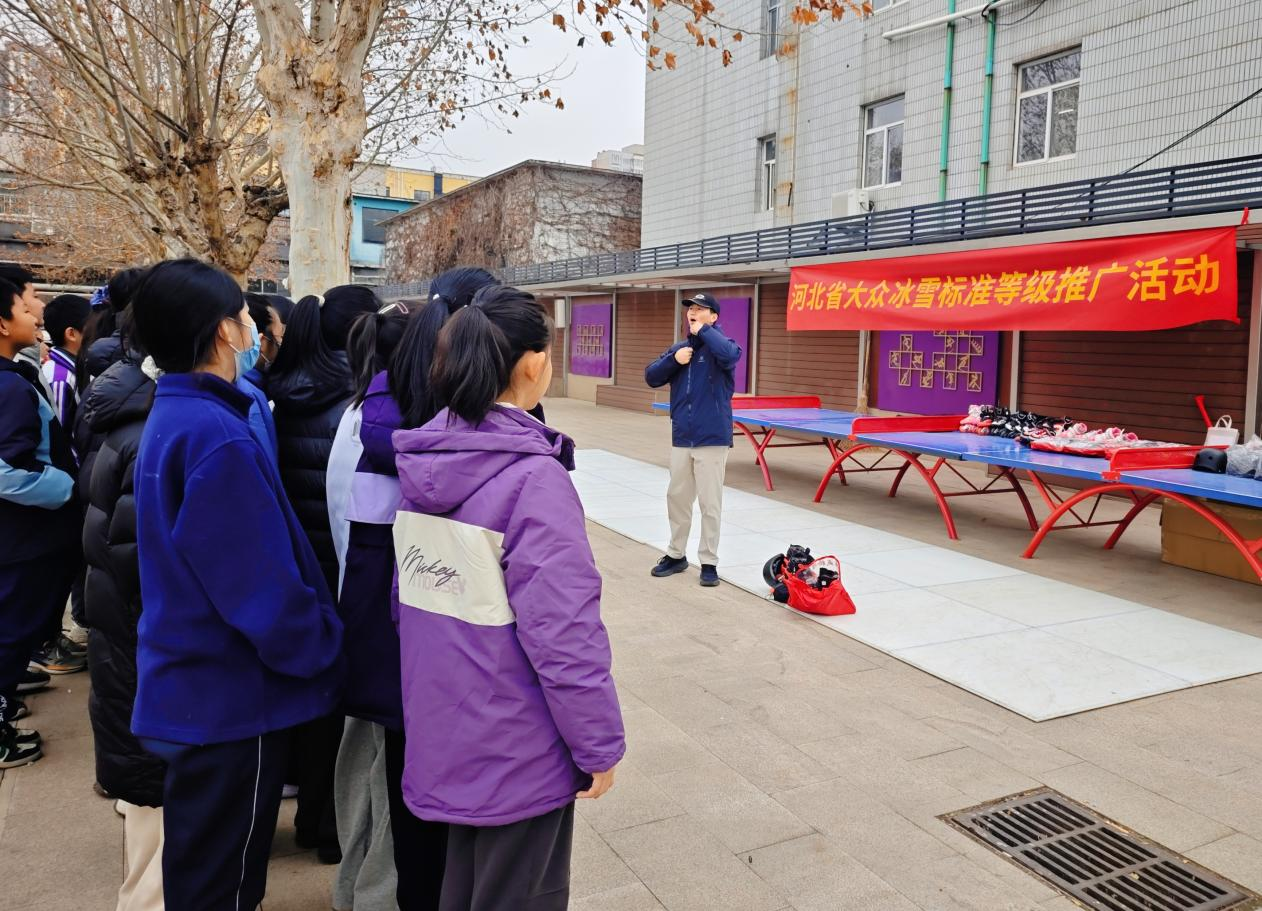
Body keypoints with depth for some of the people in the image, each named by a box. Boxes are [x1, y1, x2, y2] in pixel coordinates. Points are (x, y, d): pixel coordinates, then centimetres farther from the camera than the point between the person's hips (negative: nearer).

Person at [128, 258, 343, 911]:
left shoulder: (170, 417, 7)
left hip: (195, 687, 9)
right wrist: (322, 649, -10)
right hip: (231, 699, -9)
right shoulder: (217, 437, -25)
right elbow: (263, 588, -26)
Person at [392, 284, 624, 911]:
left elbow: (406, 599, 9)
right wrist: (599, 744, -11)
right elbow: (563, 631, -24)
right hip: (517, 747, -7)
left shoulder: (422, 459, -1)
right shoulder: (532, 477, -24)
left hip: (443, 732, 7)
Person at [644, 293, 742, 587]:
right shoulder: (678, 348, 11)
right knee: (677, 498, 14)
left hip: (712, 438, -6)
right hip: (681, 438, 6)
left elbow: (730, 355, -29)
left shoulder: (719, 344, -5)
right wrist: (674, 359, -9)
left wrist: (704, 331, -16)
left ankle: (709, 562, 12)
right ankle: (676, 555, 28)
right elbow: (651, 377, 7)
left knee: (710, 503, 1)